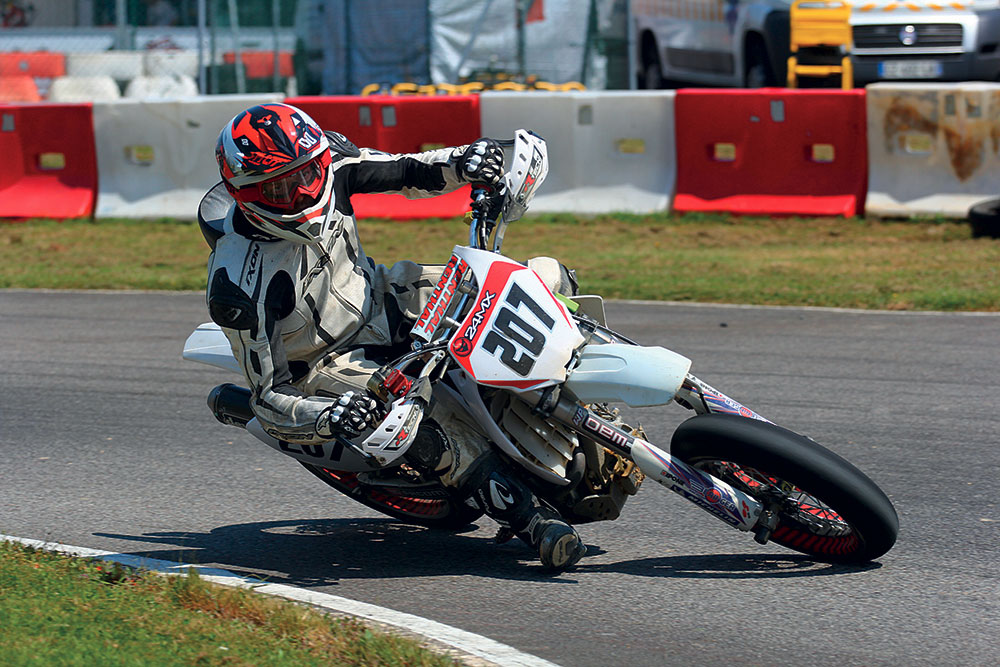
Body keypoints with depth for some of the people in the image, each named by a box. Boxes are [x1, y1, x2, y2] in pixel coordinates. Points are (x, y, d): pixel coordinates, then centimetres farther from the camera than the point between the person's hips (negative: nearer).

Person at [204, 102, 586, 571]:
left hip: (382, 300, 7)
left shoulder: (328, 162, -16)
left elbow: (407, 172, 1)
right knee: (433, 416, -38)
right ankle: (532, 520, -33)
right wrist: (329, 418, -43)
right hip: (335, 360, -6)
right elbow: (268, 397, -24)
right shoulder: (238, 287, -30)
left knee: (546, 275, -5)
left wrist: (463, 163, -21)